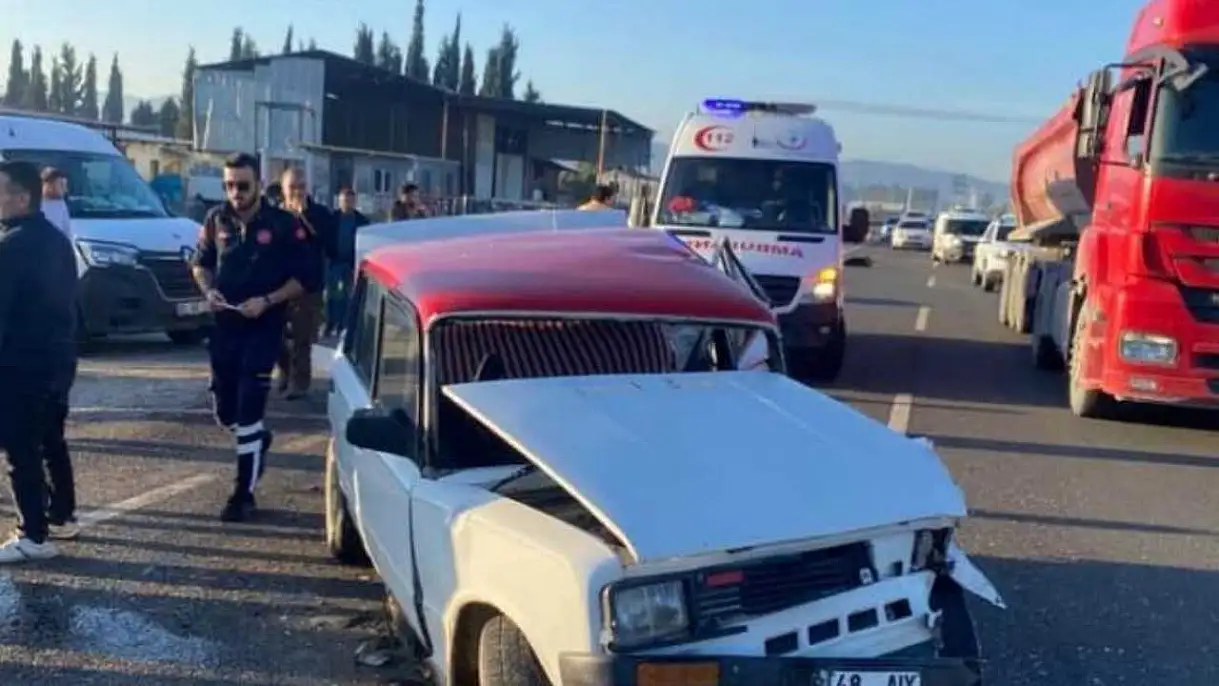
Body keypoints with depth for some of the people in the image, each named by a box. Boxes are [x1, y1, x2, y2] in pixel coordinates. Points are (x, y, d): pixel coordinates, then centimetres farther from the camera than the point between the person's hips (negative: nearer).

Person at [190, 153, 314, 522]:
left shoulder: (283, 225, -9)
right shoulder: (216, 220, 3)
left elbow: (304, 278, -7)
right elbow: (200, 263, 16)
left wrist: (267, 301, -19)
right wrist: (208, 290, -5)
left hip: (263, 329, -5)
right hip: (224, 326, 5)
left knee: (248, 412, -7)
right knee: (224, 411, 12)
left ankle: (244, 494, 2)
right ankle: (259, 439, 44)